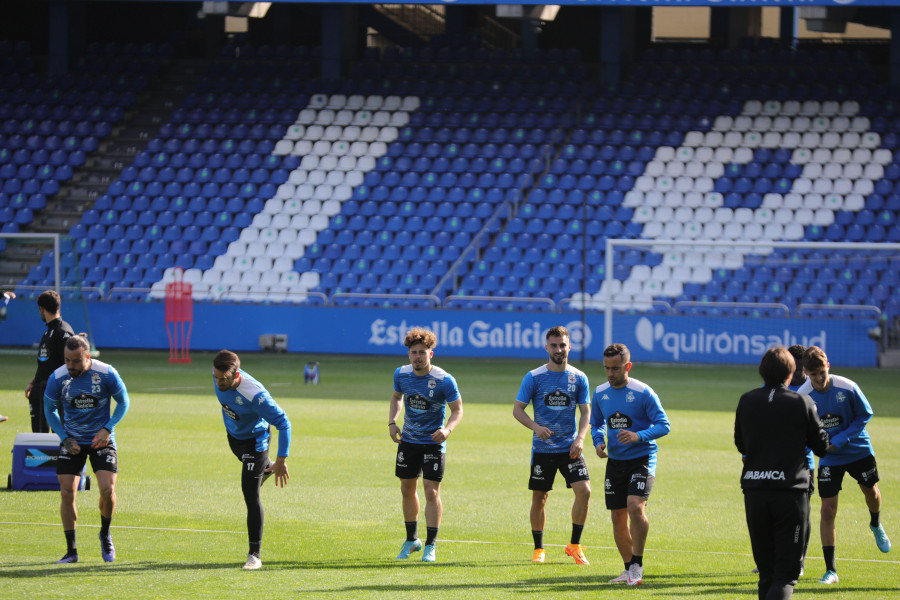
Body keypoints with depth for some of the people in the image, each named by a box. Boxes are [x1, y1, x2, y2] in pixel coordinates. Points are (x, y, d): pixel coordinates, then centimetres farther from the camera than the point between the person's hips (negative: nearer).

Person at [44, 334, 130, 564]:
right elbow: (50, 410, 3)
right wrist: (65, 438, -7)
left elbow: (123, 402, 0)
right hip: (72, 441, 1)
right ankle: (71, 550, 3)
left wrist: (107, 429, -12)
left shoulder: (107, 374, -15)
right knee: (67, 493, -8)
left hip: (101, 439, -1)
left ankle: (105, 535, 15)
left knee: (107, 489, -14)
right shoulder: (57, 378, -12)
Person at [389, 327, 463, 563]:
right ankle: (412, 540, 28)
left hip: (433, 443, -5)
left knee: (432, 492, -8)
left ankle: (430, 546, 0)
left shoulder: (444, 380, -18)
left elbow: (457, 410, -11)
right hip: (408, 441, 5)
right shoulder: (401, 374, -4)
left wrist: (447, 429, -30)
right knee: (407, 490, 11)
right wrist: (392, 422, 0)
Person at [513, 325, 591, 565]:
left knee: (584, 490, -15)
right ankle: (538, 549, 20)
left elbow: (585, 412, 7)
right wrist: (536, 427, -18)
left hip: (570, 448, 1)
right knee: (539, 498, 4)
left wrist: (580, 438, -9)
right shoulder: (534, 377, -2)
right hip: (542, 448, -1)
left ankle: (575, 545, -2)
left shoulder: (579, 378, 3)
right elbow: (517, 409, -1)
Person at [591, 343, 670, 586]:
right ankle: (629, 569, 19)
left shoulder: (643, 393, -11)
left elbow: (663, 425, -10)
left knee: (635, 506, -24)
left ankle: (637, 564, -12)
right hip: (615, 462, 6)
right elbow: (596, 423, 19)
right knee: (618, 516, 6)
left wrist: (639, 436, -26)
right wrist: (598, 441, -2)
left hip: (641, 459, -6)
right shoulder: (600, 393, 5)